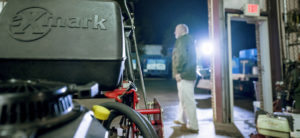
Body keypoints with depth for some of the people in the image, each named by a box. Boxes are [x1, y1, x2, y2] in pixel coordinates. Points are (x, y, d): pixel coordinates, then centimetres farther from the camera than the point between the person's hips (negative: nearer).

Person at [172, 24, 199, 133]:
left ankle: (193, 126, 2)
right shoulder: (189, 39, 22)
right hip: (190, 74, 11)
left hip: (184, 75, -11)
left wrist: (178, 72, -19)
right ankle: (182, 119, 34)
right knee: (184, 98, 20)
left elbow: (182, 56, -23)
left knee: (188, 100, -5)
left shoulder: (182, 40, -9)